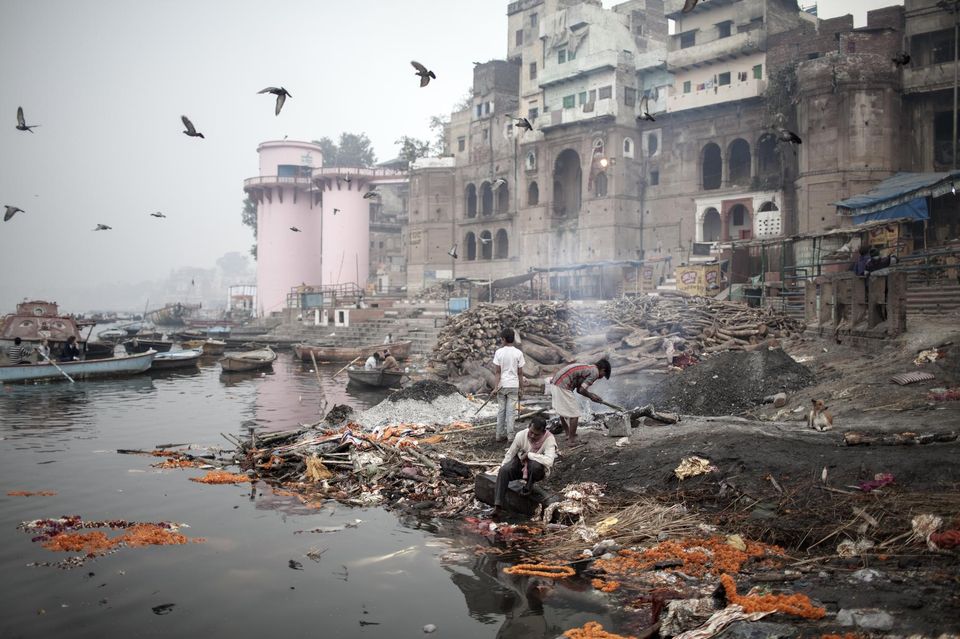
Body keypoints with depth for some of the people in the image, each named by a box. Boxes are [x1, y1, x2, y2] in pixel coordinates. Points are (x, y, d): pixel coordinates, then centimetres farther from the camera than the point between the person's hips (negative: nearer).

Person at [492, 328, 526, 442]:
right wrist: (520, 388, 6)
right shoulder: (518, 353, -4)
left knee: (501, 410, 10)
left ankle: (500, 435, 15)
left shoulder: (499, 352, -5)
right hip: (513, 385, -1)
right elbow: (520, 372, -2)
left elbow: (498, 371, -7)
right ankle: (510, 436, 2)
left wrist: (496, 386, -5)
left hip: (502, 385, 1)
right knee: (511, 411, 2)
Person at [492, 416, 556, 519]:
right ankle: (498, 505, -25)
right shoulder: (521, 435, -14)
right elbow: (510, 454, -2)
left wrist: (528, 454, -31)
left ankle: (529, 486, -6)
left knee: (535, 465, -38)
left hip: (538, 470, -3)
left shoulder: (549, 439, -24)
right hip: (520, 463, 3)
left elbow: (549, 461, -39)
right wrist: (500, 471, -8)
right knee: (504, 470, -26)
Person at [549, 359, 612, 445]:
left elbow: (578, 389, 21)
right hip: (563, 387, -10)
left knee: (562, 411, 24)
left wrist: (591, 395, 24)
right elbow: (581, 390, -13)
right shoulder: (595, 372, -6)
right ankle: (572, 440, 10)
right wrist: (591, 396, 5)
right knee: (574, 414, 2)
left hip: (555, 383, 10)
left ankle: (568, 434, 40)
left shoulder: (587, 368, 21)